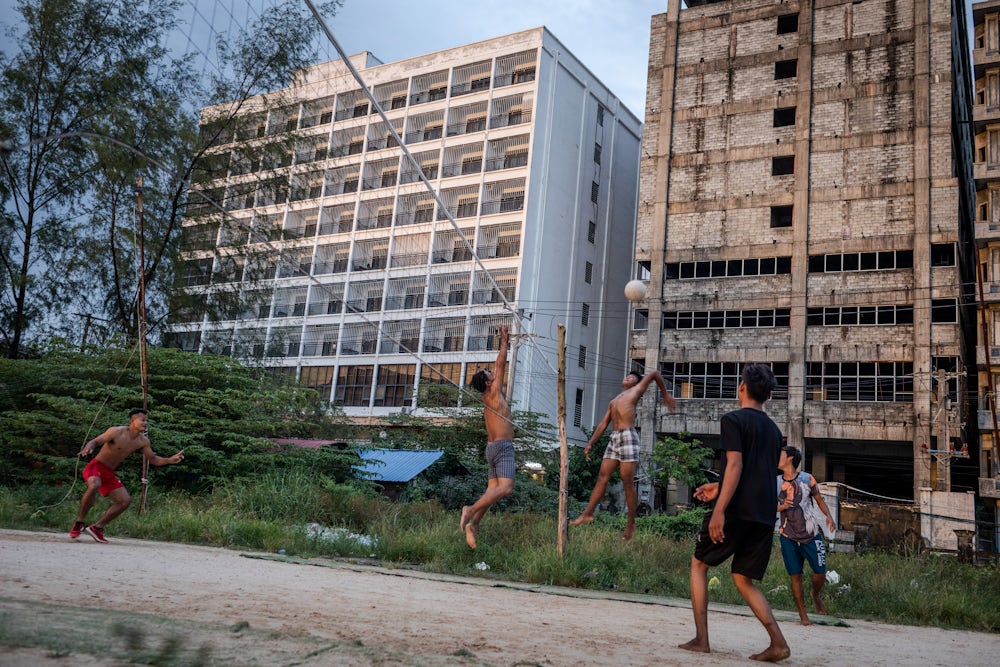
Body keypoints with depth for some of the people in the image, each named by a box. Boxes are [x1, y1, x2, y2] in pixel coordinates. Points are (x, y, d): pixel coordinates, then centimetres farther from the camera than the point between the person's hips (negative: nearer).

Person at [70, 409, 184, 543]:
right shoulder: (117, 432, -16)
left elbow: (153, 459, 10)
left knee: (125, 500, -2)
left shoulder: (143, 441, 2)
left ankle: (97, 527, 10)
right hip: (96, 466, -7)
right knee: (94, 485, -37)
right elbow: (95, 442, -16)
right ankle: (78, 523, -19)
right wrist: (88, 448, -40)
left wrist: (170, 460, -8)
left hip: (109, 473, 7)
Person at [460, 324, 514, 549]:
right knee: (505, 488, -19)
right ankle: (471, 510, -26)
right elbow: (501, 364, -3)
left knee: (492, 491, 4)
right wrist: (504, 341, 7)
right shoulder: (494, 393, -6)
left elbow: (499, 366, 24)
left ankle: (472, 524, -5)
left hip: (493, 447, 9)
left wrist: (505, 343, 27)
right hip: (502, 446, -9)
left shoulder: (489, 396, 15)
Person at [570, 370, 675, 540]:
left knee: (628, 482, -7)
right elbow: (603, 424, 23)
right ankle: (588, 513, 4)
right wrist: (590, 443, 15)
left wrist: (665, 394, 16)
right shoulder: (613, 402, 27)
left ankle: (631, 522, -1)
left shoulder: (636, 391, 12)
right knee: (602, 477, 2)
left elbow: (654, 373, 13)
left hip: (628, 437, -6)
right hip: (614, 439, 6)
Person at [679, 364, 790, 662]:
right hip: (764, 515, 6)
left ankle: (701, 639, 6)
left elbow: (735, 465, -16)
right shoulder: (774, 429, 18)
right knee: (743, 579, 14)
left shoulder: (733, 419, -4)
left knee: (699, 564, 12)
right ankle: (778, 642, -2)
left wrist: (719, 509, -21)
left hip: (736, 511, -6)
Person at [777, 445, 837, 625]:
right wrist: (782, 506, -13)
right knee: (795, 576, 0)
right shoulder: (776, 482, 3)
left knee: (820, 572, -2)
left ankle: (815, 595, 31)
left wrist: (828, 516, -12)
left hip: (811, 535, -1)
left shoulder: (807, 479, -3)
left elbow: (820, 500, 5)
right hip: (788, 536, 1)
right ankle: (802, 615, 10)